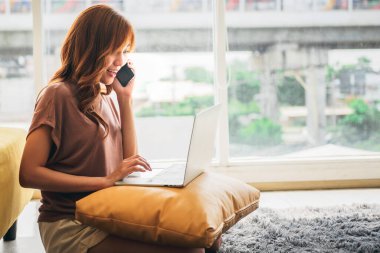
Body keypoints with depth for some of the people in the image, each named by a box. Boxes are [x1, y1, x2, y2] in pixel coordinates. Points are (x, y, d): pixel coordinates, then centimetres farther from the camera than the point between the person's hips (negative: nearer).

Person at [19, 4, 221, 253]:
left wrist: (125, 97, 5)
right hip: (71, 225, -7)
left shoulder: (106, 98, 13)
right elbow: (28, 174, -15)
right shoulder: (59, 95, -10)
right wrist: (106, 180, -19)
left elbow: (129, 159, 11)